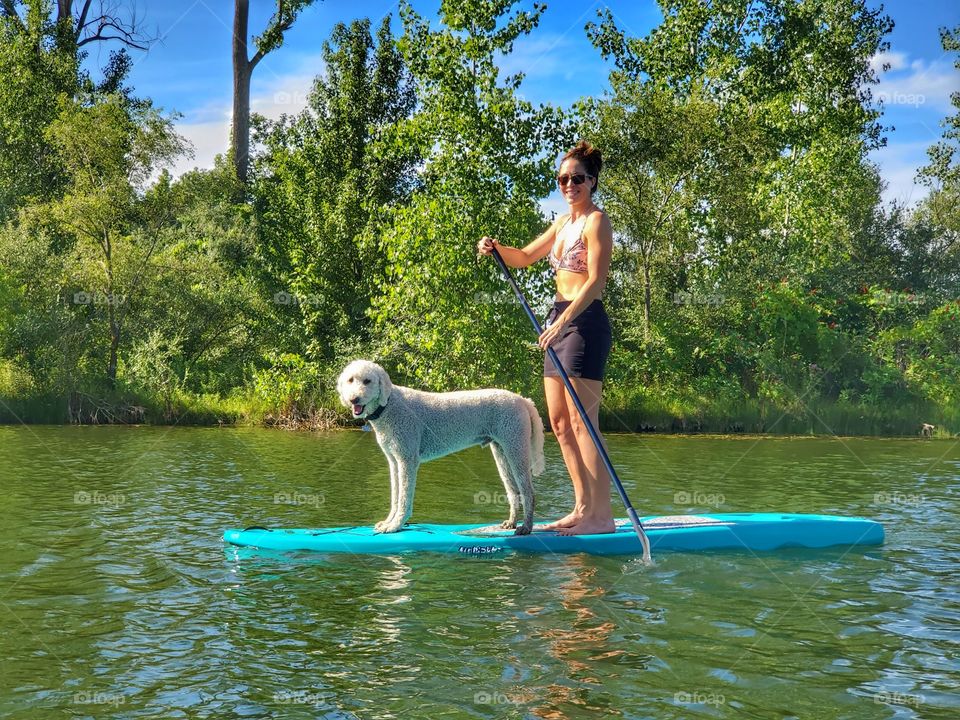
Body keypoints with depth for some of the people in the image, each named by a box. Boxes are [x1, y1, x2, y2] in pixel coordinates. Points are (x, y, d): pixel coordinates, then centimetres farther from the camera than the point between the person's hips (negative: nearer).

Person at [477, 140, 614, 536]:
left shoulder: (596, 220, -6)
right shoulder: (563, 222, 19)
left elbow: (596, 280, -16)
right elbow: (525, 257, 29)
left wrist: (564, 320, -26)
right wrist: (494, 248, 8)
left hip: (584, 321, -9)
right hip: (559, 321, 9)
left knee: (581, 422, -11)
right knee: (560, 423, 8)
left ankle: (601, 515, -9)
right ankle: (582, 508, 14)